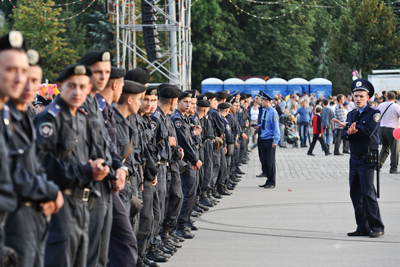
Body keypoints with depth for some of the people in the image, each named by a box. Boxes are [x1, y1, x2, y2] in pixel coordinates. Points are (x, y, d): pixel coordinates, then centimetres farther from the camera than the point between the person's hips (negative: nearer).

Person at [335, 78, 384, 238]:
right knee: (355, 193, 5)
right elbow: (343, 134, 6)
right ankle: (362, 227, 11)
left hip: (367, 159, -7)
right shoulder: (351, 115, 15)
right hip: (354, 158, 7)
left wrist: (348, 126, -13)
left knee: (367, 192, -12)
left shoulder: (374, 113, -4)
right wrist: (349, 132, -18)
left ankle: (377, 227, -5)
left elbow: (369, 131, -20)